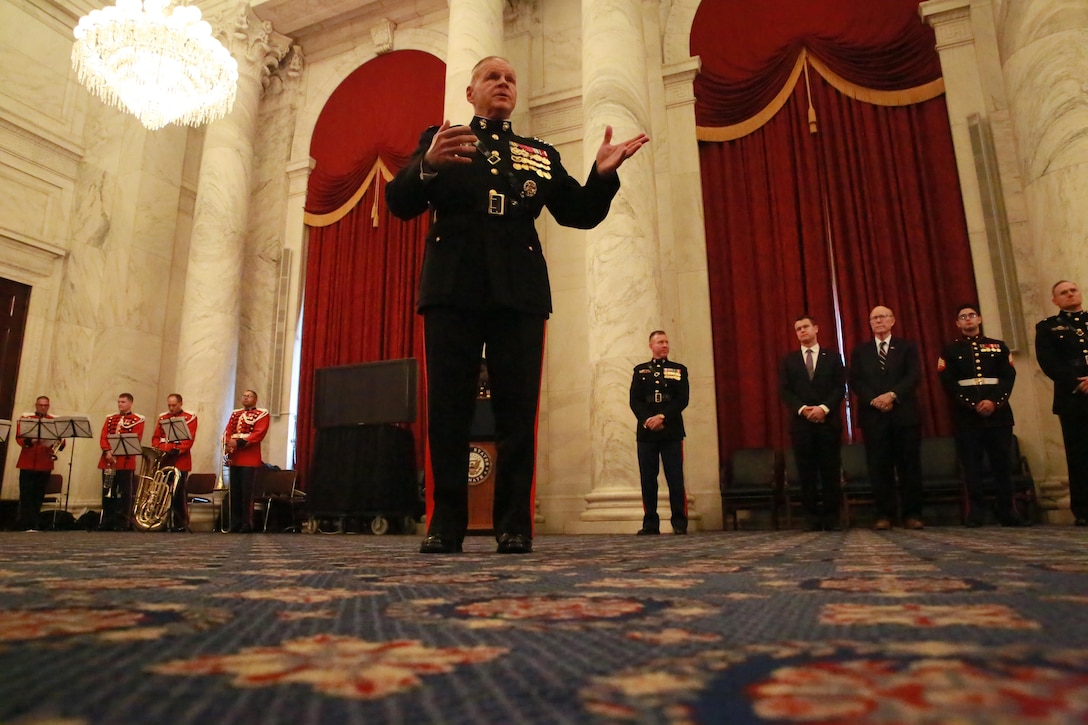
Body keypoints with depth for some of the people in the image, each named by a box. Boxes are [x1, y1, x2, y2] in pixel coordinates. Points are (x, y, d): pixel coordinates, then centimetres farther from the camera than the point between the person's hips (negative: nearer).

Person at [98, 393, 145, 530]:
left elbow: (136, 440, -7)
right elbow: (103, 437, 8)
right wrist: (107, 451, -10)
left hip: (126, 461, -5)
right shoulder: (110, 418, 17)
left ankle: (123, 523, 1)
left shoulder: (137, 420, 2)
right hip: (108, 460, 5)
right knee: (107, 492, 7)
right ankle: (107, 522, 14)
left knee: (125, 493, -3)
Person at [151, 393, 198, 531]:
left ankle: (181, 524, 3)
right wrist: (156, 450, -4)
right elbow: (156, 437, 14)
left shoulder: (190, 418, 2)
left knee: (179, 492, -3)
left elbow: (189, 438, -7)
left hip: (181, 460, -4)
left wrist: (178, 450, -19)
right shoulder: (162, 418, 17)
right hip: (163, 460, 4)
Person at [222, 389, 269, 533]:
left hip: (250, 458, -5)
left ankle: (247, 523, -3)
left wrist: (239, 442, -19)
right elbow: (228, 431, 10)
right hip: (234, 458, 5)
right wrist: (227, 445, -9)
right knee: (234, 492, 6)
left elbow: (259, 434, -11)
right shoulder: (235, 413, 20)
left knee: (247, 492, -7)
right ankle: (235, 523, 13)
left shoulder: (262, 414, 2)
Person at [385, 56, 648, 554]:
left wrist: (602, 175, -4)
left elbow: (580, 214, 16)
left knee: (517, 410, -3)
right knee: (447, 410, -2)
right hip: (453, 288, -1)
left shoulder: (541, 155, 23)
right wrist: (427, 166, -14)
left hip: (519, 292, 1)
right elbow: (399, 203, 6)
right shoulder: (438, 139, 18)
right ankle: (446, 524, 7)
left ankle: (515, 525, 4)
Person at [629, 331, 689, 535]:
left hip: (672, 432, -1)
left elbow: (682, 400, -1)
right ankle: (650, 524, 6)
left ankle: (679, 523, 3)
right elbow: (635, 401, 4)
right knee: (648, 479, 0)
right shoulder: (639, 370, 14)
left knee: (675, 478, -4)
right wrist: (648, 420, -12)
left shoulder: (679, 370, 11)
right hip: (646, 432, 1)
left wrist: (662, 417, -13)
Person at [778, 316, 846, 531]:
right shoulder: (788, 361, 13)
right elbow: (784, 391, 4)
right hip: (801, 423, 1)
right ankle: (812, 518, 5)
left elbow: (840, 387, 3)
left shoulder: (833, 357, 12)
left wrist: (824, 408, -12)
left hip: (829, 421, 0)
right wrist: (803, 409, -11)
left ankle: (832, 518, 7)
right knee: (807, 473, 0)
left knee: (831, 471, 0)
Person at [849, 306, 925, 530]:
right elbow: (855, 381, 4)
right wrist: (873, 400, -13)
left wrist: (892, 395, -16)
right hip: (873, 415, 0)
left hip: (904, 414, 0)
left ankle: (912, 514, 7)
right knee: (879, 467, -1)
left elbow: (914, 376, -2)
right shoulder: (860, 351, 14)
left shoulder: (907, 347, 12)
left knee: (909, 465, 1)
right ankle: (884, 514, 3)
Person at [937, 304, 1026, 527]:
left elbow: (1009, 377, 4)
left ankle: (1006, 511, 11)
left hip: (998, 412, 2)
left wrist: (994, 402, -13)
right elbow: (948, 383, -1)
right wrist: (973, 405, -12)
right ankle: (976, 512, 2)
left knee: (1002, 464, 3)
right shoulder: (950, 351, 10)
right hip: (967, 415, -1)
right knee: (972, 466, -2)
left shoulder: (999, 346, 15)